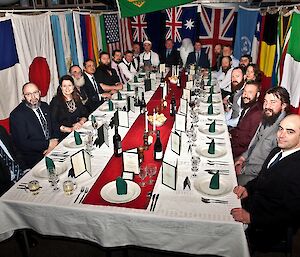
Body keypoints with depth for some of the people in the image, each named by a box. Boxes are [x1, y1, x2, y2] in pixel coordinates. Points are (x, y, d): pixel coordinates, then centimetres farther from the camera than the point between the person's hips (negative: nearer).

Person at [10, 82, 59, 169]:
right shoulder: (16, 115, -11)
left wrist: (54, 140, -7)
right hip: (34, 158, -6)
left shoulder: (45, 106, 9)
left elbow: (54, 125, 14)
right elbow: (22, 143, -15)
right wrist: (48, 144, -17)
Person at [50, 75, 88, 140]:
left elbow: (85, 114, 14)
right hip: (63, 135, -5)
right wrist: (70, 129, -19)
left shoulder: (76, 98, 12)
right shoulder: (56, 101, -4)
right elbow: (53, 123, -10)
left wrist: (81, 122, -8)